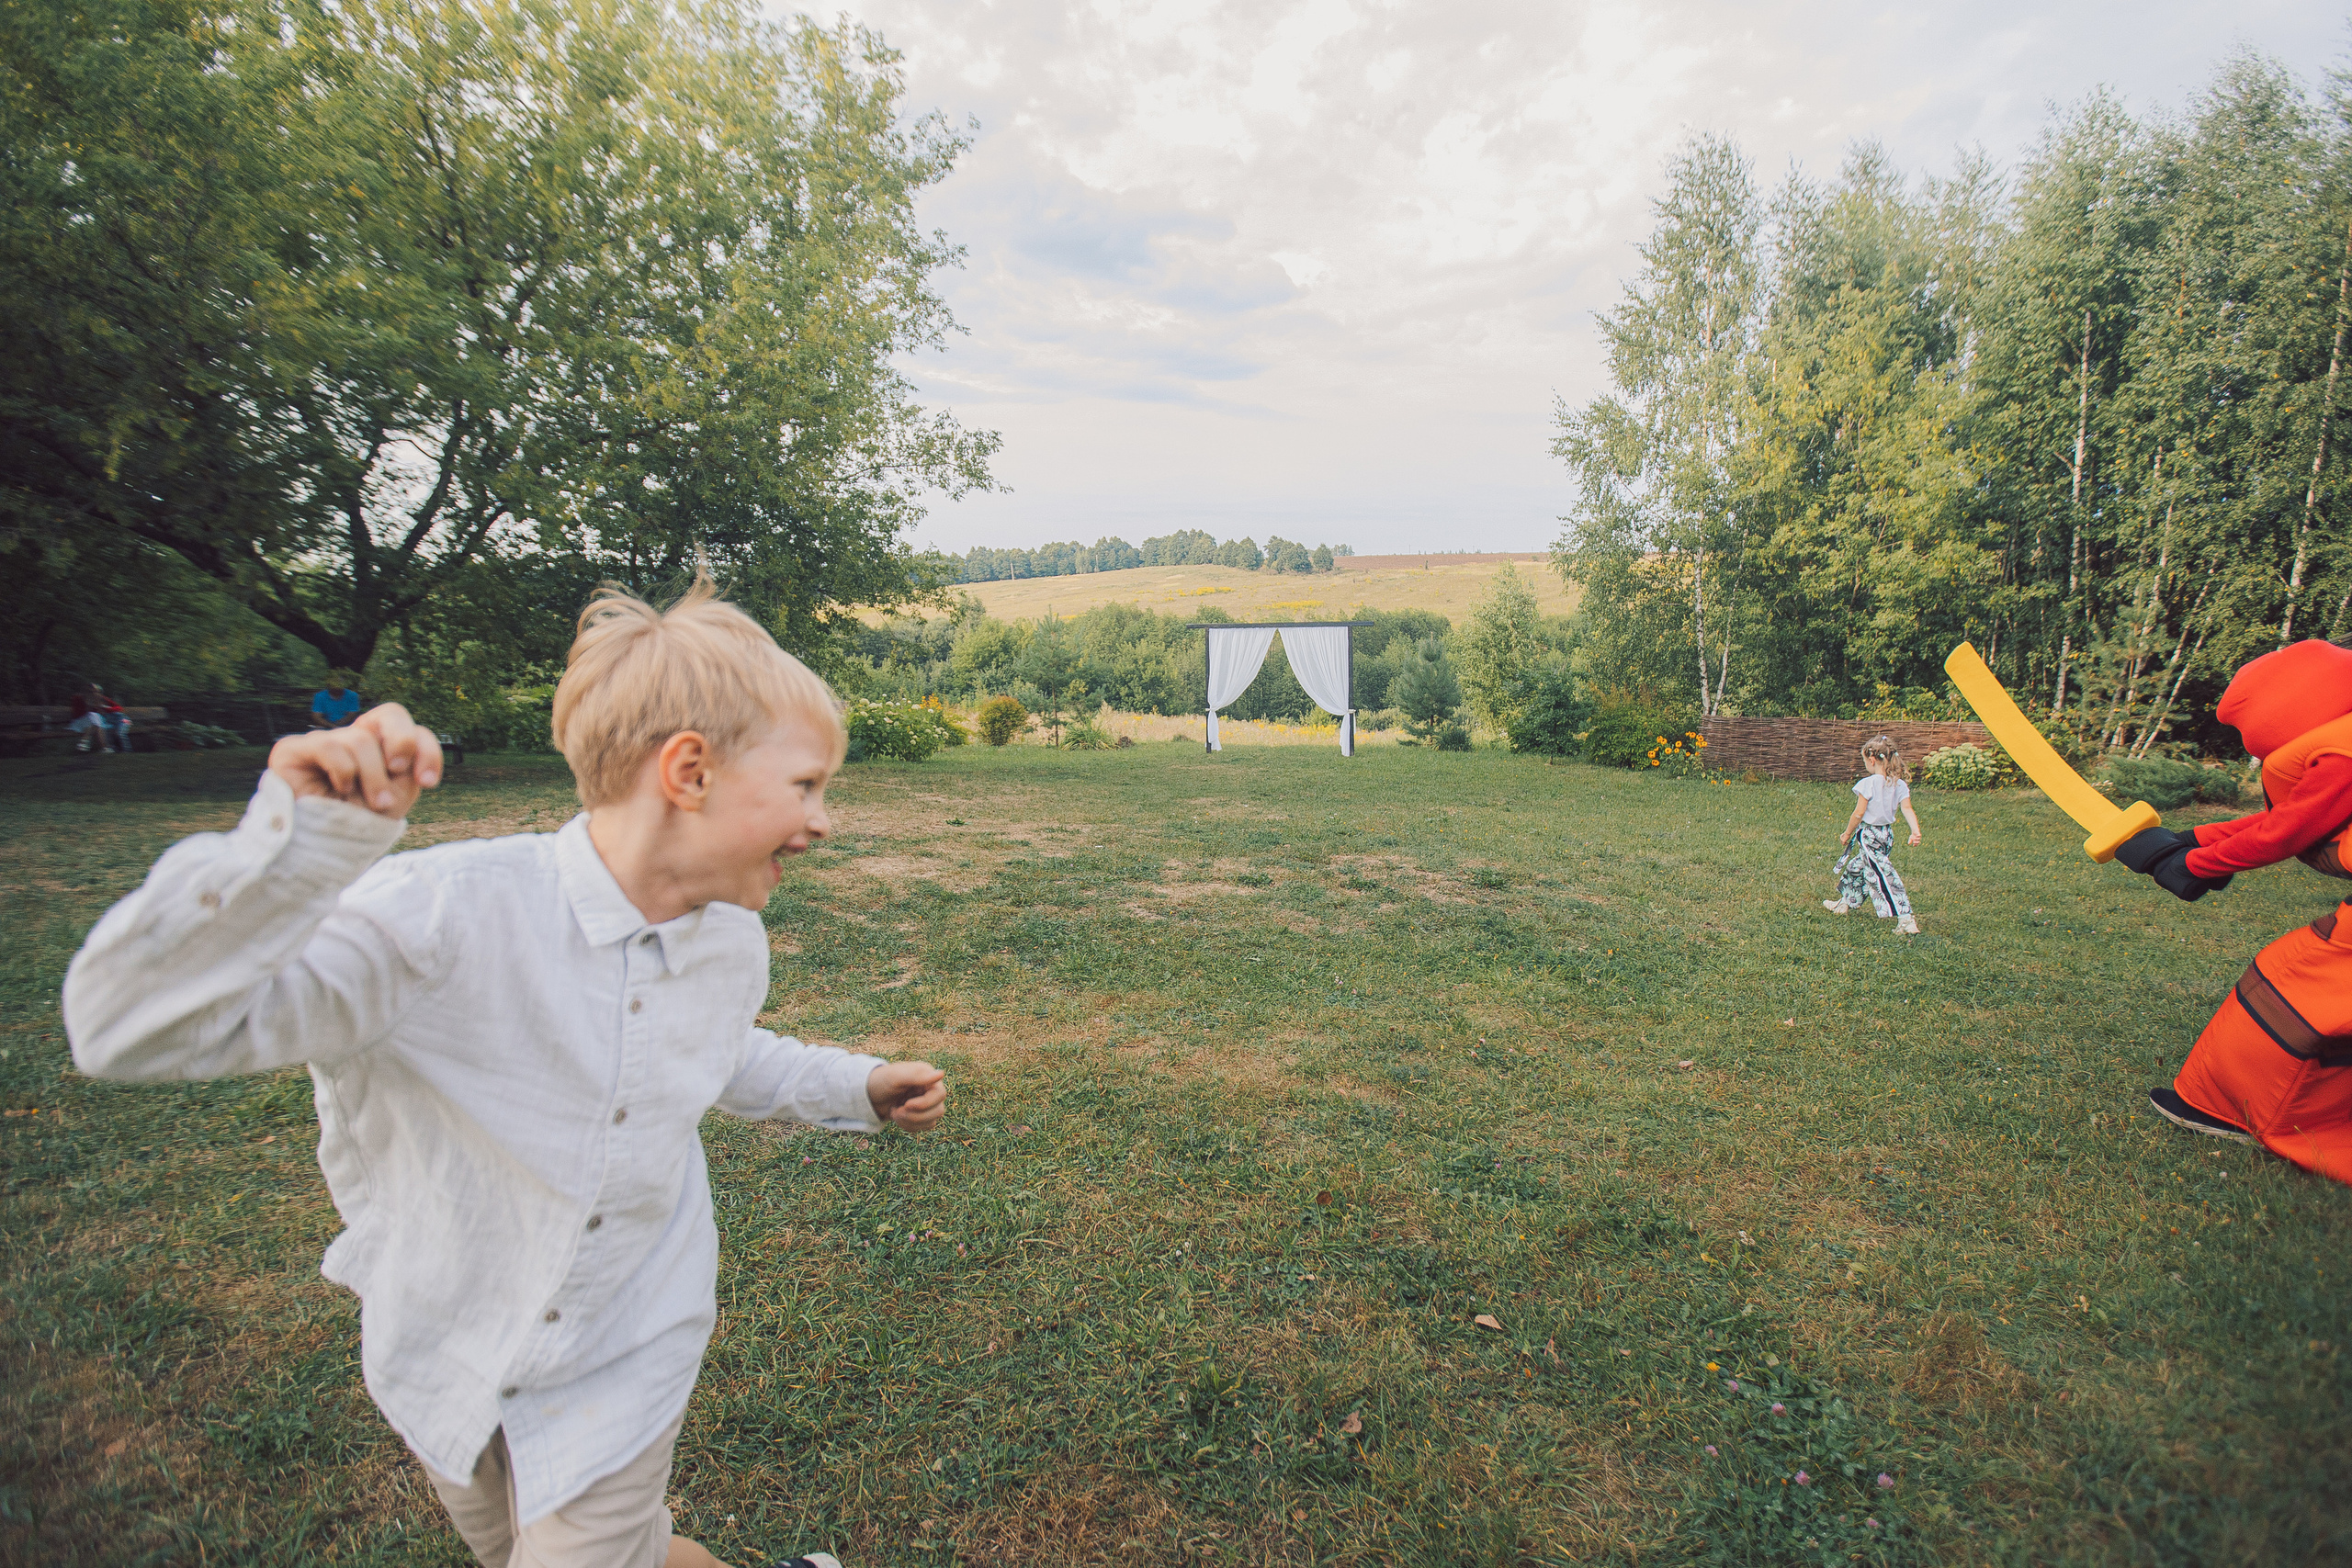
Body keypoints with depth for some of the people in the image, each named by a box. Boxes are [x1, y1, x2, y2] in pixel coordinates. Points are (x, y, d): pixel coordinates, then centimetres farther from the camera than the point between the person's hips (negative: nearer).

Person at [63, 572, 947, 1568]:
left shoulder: (733, 946, -12)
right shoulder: (445, 916, -31)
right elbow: (130, 1030, -32)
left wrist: (856, 1089, 4)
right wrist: (300, 839, -46)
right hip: (443, 1361, -1)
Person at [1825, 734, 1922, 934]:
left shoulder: (1869, 783, -17)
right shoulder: (1900, 784, 2)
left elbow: (1858, 814, -13)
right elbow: (1907, 809, -10)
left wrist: (1847, 834, 0)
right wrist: (1915, 831, -17)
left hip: (1869, 834, -8)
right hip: (1887, 834, 8)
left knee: (1883, 876, -8)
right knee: (1858, 867, 24)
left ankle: (1905, 919, -13)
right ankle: (1846, 903, 39)